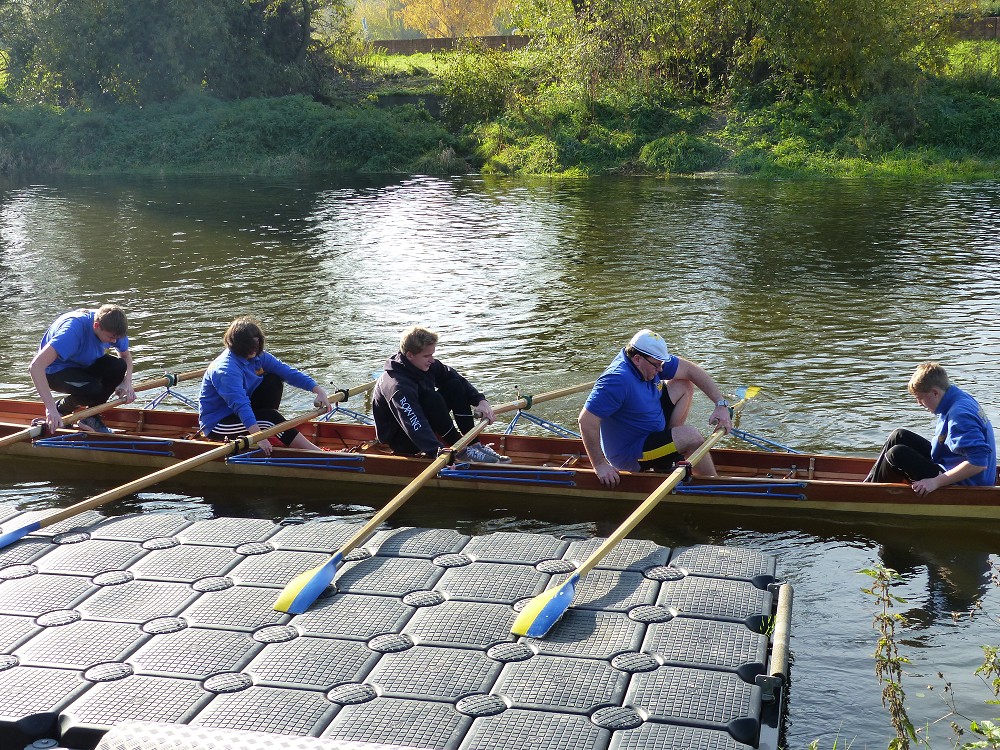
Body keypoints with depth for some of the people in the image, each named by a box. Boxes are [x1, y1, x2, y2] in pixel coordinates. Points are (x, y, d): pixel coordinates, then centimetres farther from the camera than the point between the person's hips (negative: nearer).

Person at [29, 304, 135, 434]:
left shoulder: (112, 328, -18)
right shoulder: (74, 330, -38)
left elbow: (126, 355, 2)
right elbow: (36, 366, -45)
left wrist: (127, 383, -18)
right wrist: (51, 408, -51)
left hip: (83, 365, 6)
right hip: (56, 371, -6)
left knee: (118, 367, -22)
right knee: (94, 390, -33)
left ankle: (91, 417, -2)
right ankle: (61, 408, 1)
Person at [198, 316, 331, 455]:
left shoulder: (257, 356, -4)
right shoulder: (226, 370, -29)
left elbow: (288, 371, -8)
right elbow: (240, 405, -40)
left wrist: (319, 390, -18)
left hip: (241, 413, 9)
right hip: (216, 425, -9)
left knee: (274, 381, -4)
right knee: (271, 417, -26)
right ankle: (319, 454, -28)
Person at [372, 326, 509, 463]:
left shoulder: (428, 365, -6)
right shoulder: (397, 386, -33)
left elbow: (459, 381, 4)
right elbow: (414, 424, -45)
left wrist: (481, 401, -13)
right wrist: (439, 453, -55)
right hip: (401, 443, -9)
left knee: (455, 386, -6)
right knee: (432, 399, -32)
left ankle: (474, 444, -10)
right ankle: (461, 451, -22)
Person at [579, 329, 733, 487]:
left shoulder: (651, 360, -5)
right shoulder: (618, 380, -32)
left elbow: (691, 370, 3)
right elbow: (586, 421, -33)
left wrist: (721, 404, -4)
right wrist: (600, 465, -28)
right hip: (629, 455, -10)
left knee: (684, 386, 10)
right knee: (691, 436, -22)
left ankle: (666, 464, 9)